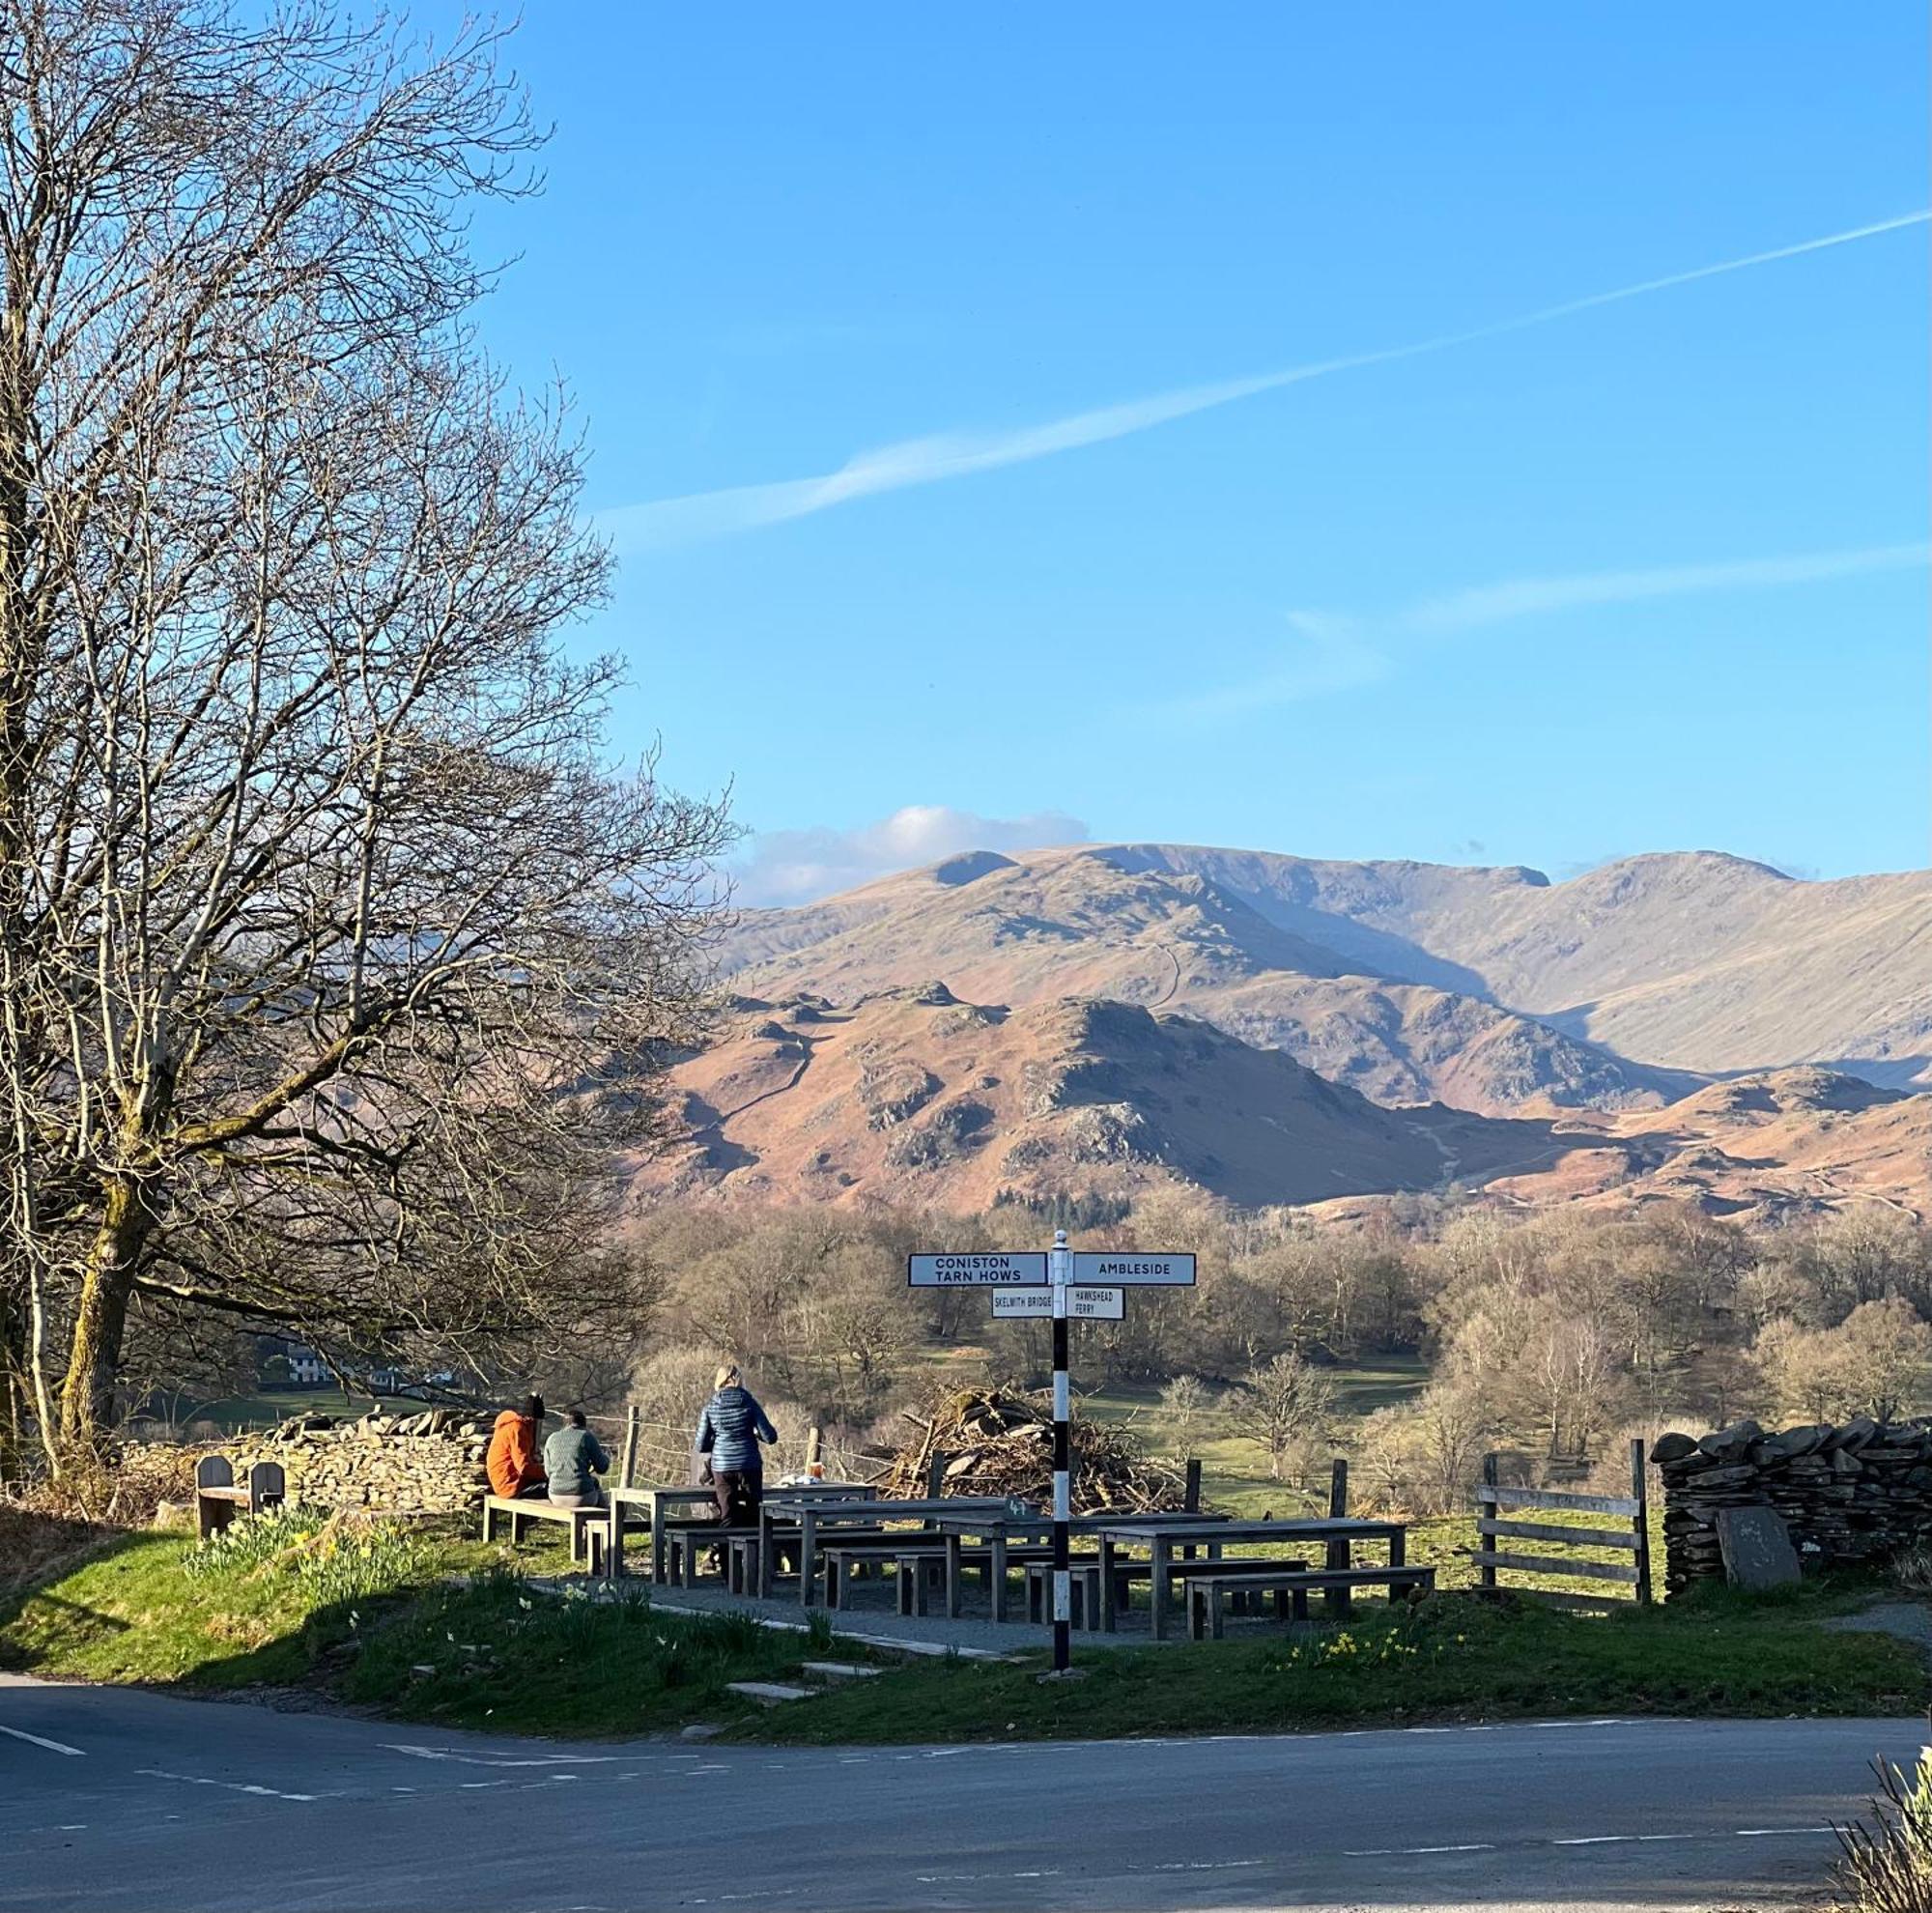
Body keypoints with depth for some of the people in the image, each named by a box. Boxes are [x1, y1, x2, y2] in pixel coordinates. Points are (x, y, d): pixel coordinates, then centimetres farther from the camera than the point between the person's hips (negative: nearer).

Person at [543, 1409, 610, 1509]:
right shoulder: (587, 1437, -4)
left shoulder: (552, 1439, 7)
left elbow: (548, 1471, 14)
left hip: (556, 1499, 4)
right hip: (581, 1497, -4)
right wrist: (606, 1457, 23)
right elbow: (601, 1467, 0)